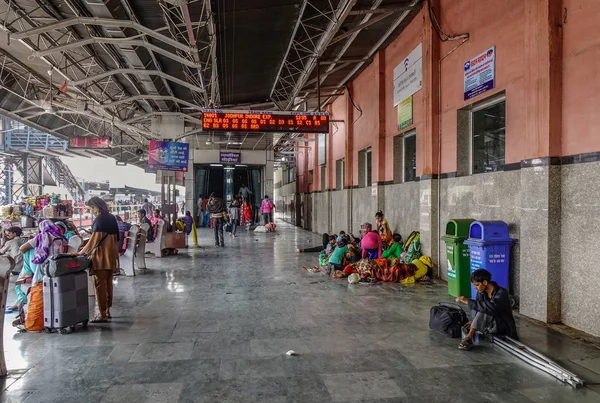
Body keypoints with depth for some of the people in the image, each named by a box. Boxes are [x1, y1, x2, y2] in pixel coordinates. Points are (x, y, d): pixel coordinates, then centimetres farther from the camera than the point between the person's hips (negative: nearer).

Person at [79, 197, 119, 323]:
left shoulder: (100, 219, -14)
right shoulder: (111, 218, 11)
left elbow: (95, 238, -18)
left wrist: (83, 252, -11)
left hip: (101, 256, -9)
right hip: (111, 255, 9)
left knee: (100, 284, -3)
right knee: (108, 283, 14)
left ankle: (102, 314, 1)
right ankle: (107, 310, 22)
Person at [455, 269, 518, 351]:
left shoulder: (501, 293, -21)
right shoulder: (481, 293, -4)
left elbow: (491, 308, -39)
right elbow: (480, 314, 5)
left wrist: (468, 301, -39)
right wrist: (474, 322, -17)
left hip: (503, 327, -6)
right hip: (490, 325, 6)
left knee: (485, 310, -30)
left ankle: (469, 337, -32)